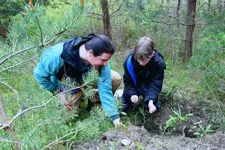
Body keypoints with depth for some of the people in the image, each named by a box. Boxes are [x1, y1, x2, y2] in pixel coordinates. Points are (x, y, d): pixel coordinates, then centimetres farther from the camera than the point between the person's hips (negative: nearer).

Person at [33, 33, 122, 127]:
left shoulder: (100, 58, -32)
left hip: (86, 78, 2)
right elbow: (39, 74, -24)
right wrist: (59, 91, -22)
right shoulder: (58, 56, -41)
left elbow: (105, 88, -28)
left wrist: (115, 117, -29)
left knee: (116, 78, -14)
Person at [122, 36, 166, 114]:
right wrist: (132, 94, -33)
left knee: (152, 109, -14)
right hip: (134, 85, 2)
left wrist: (151, 100, -47)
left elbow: (156, 84, -30)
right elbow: (127, 80, -16)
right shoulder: (129, 61, -27)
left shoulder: (159, 63, -31)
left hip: (149, 84, -2)